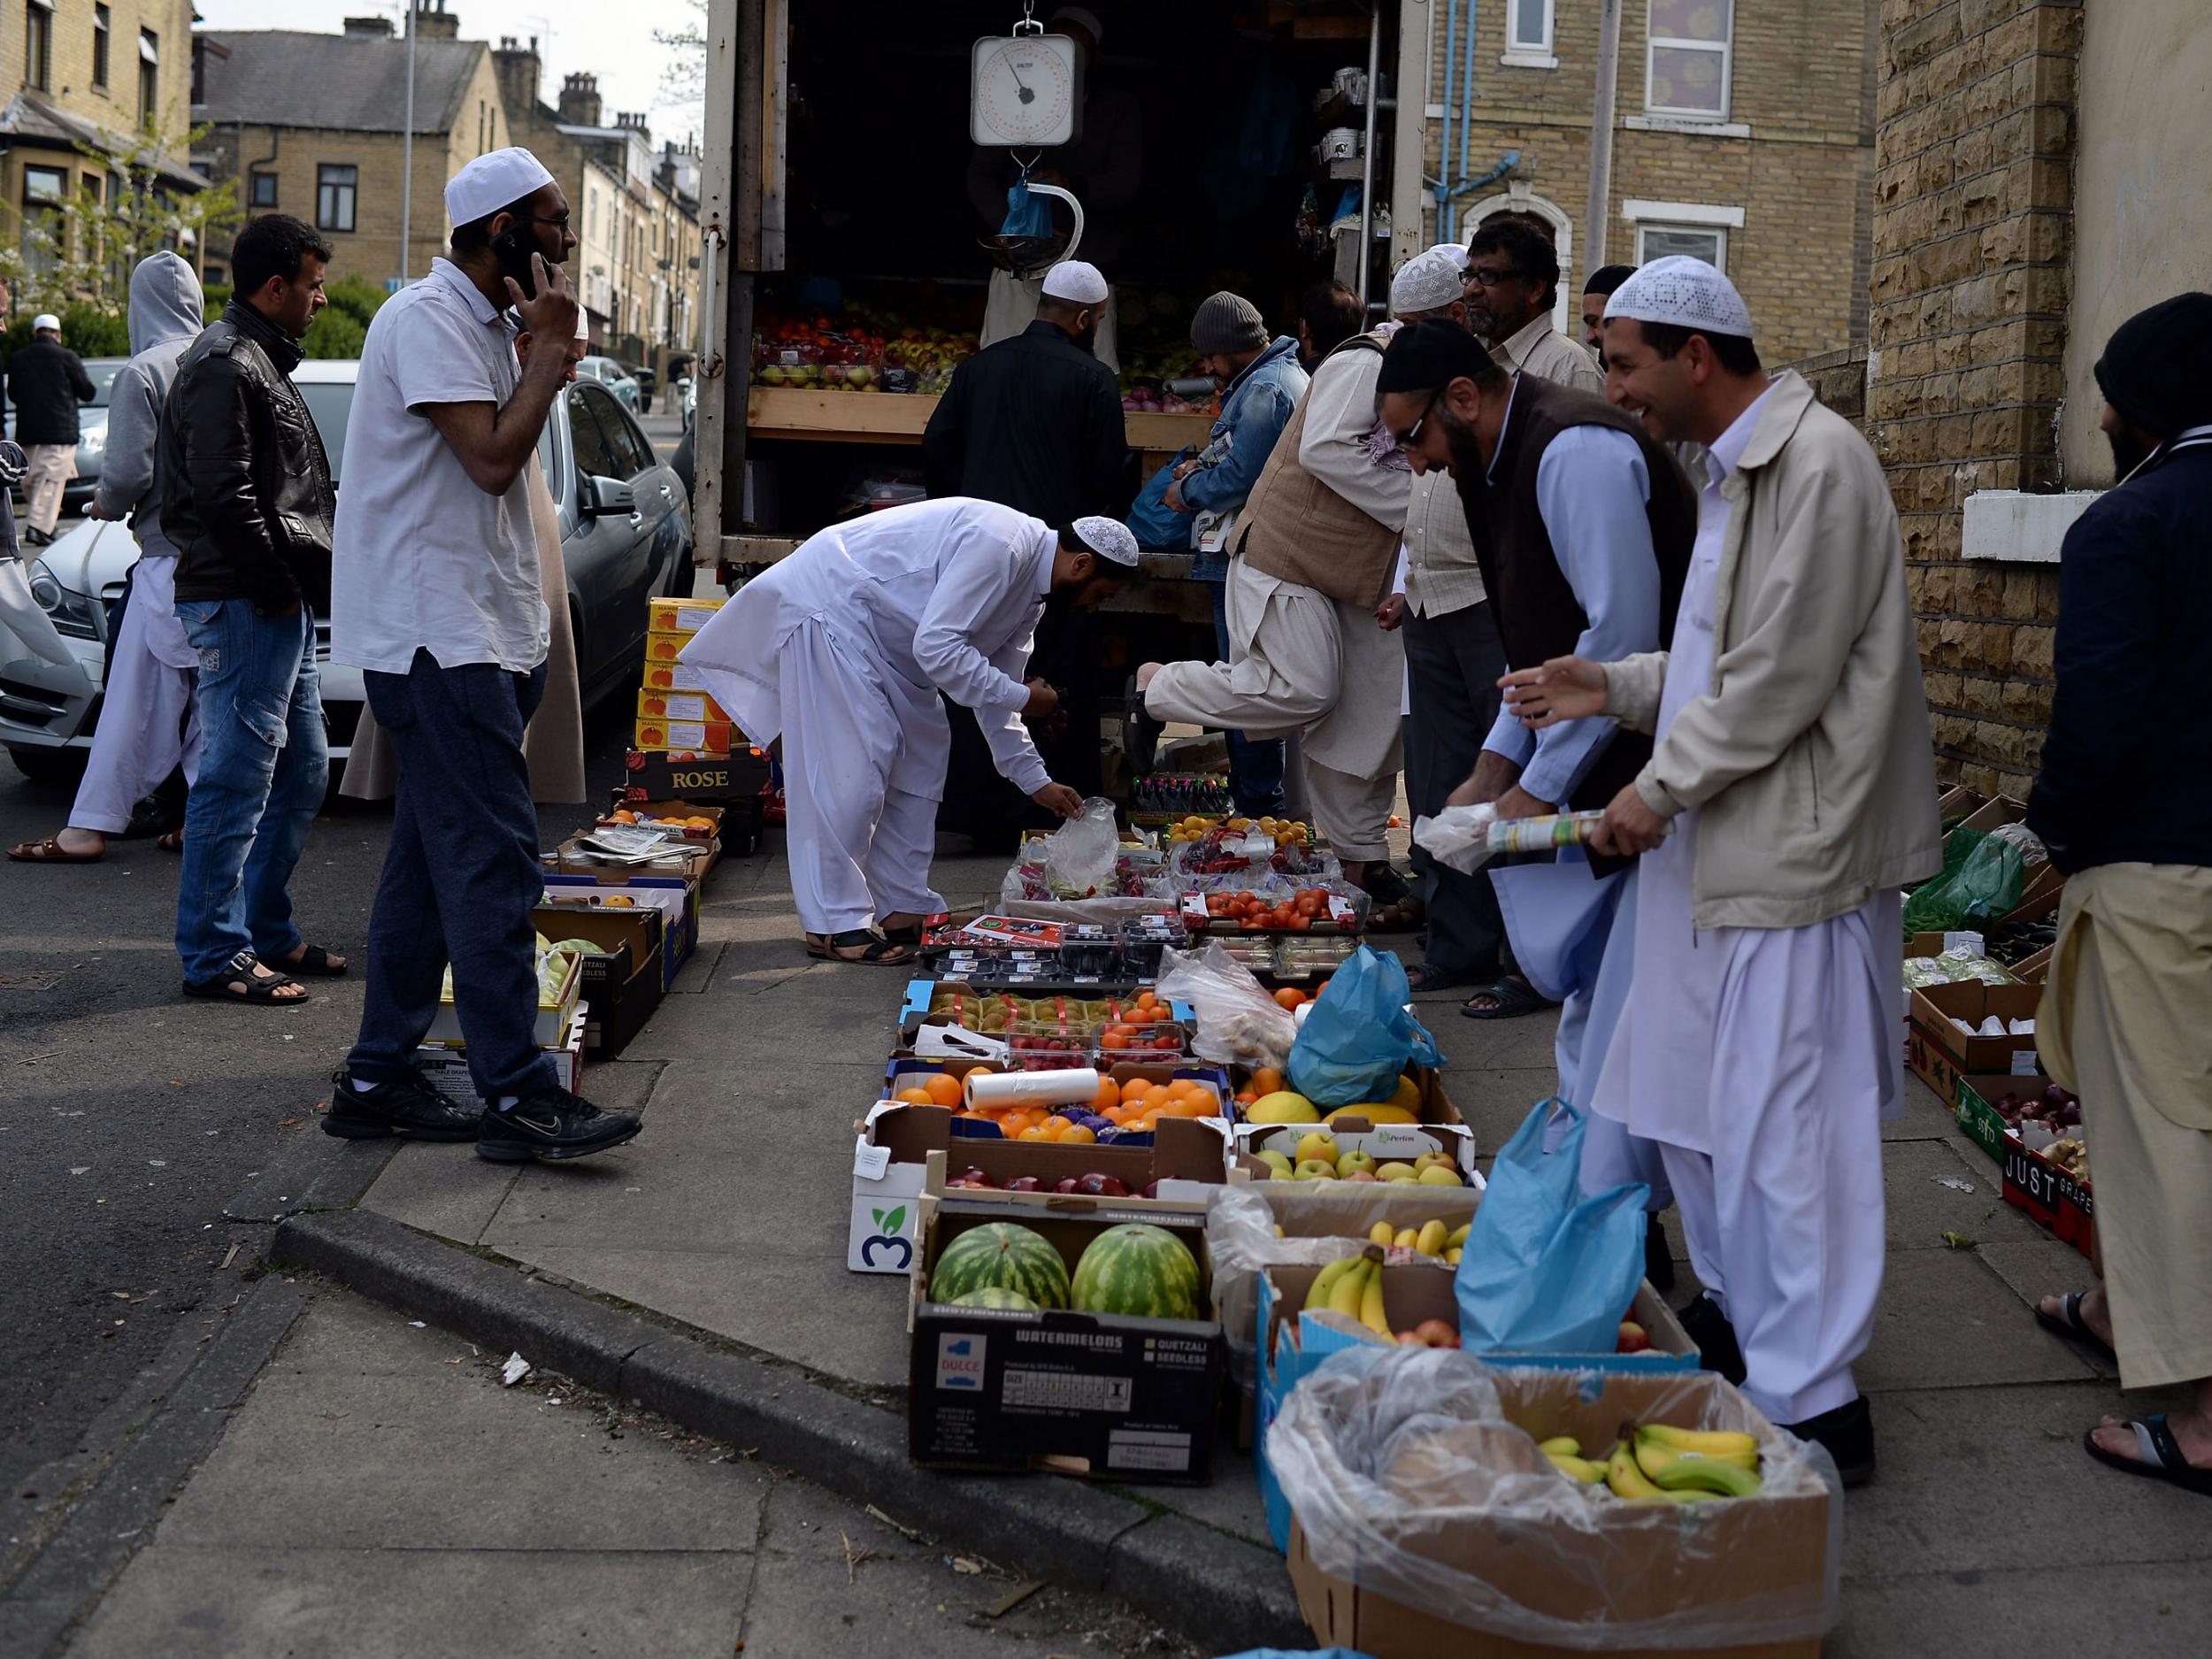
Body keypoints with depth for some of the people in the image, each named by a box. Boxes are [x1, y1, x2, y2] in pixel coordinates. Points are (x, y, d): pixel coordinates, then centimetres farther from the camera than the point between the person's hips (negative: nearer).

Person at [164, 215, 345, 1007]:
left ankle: (266, 929, 25)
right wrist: (278, 583, -15)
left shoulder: (260, 361, 20)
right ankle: (215, 956, 1)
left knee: (301, 775, 15)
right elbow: (223, 497, -20)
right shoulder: (224, 365, -12)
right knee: (237, 779, -6)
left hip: (282, 601, 11)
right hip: (245, 604, -11)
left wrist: (308, 579, 13)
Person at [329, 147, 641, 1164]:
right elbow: (492, 459, -19)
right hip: (436, 633, -10)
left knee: (431, 859, 11)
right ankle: (519, 1097, -10)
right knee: (493, 861, -12)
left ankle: (377, 1081, 17)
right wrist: (555, 348, -11)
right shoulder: (428, 319, -11)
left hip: (471, 633, 10)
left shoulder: (482, 324, 20)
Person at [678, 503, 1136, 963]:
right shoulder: (1002, 545, -25)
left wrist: (1035, 780, 14)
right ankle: (834, 925, -8)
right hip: (828, 603, -11)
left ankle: (903, 908, 15)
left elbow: (994, 691, 15)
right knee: (851, 763, -13)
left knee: (920, 752, 9)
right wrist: (1020, 697, -21)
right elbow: (935, 646, -29)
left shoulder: (1029, 595, 8)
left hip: (875, 629, 11)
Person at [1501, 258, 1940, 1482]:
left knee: (1781, 1130, -5)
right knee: (1694, 1104, 19)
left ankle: (1811, 1405, 5)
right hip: (1719, 851, 10)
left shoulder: (1817, 464, -16)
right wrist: (1614, 687, 10)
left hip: (1792, 854, -10)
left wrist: (1659, 790, -13)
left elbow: (1784, 679, -21)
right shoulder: (1735, 469, 16)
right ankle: (1737, 1322, 36)